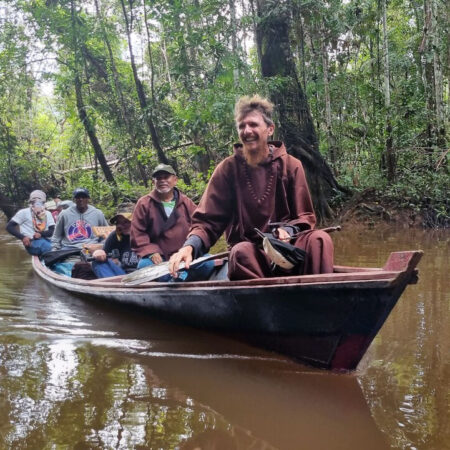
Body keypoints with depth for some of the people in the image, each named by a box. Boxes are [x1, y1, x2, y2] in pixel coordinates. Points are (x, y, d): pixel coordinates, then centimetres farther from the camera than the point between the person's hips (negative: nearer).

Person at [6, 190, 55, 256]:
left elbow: (52, 230, 8)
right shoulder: (24, 212, 6)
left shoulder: (47, 214, 19)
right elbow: (9, 227, 2)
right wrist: (23, 237, -13)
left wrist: (41, 234, -14)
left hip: (46, 240, 5)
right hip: (32, 243, -5)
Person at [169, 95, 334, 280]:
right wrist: (190, 246, -25)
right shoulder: (227, 169, 0)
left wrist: (287, 231, -18)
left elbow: (305, 217, 7)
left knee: (319, 239, -29)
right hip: (249, 249, 0)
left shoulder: (291, 166, 2)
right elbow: (207, 221, -3)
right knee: (241, 252, -35)